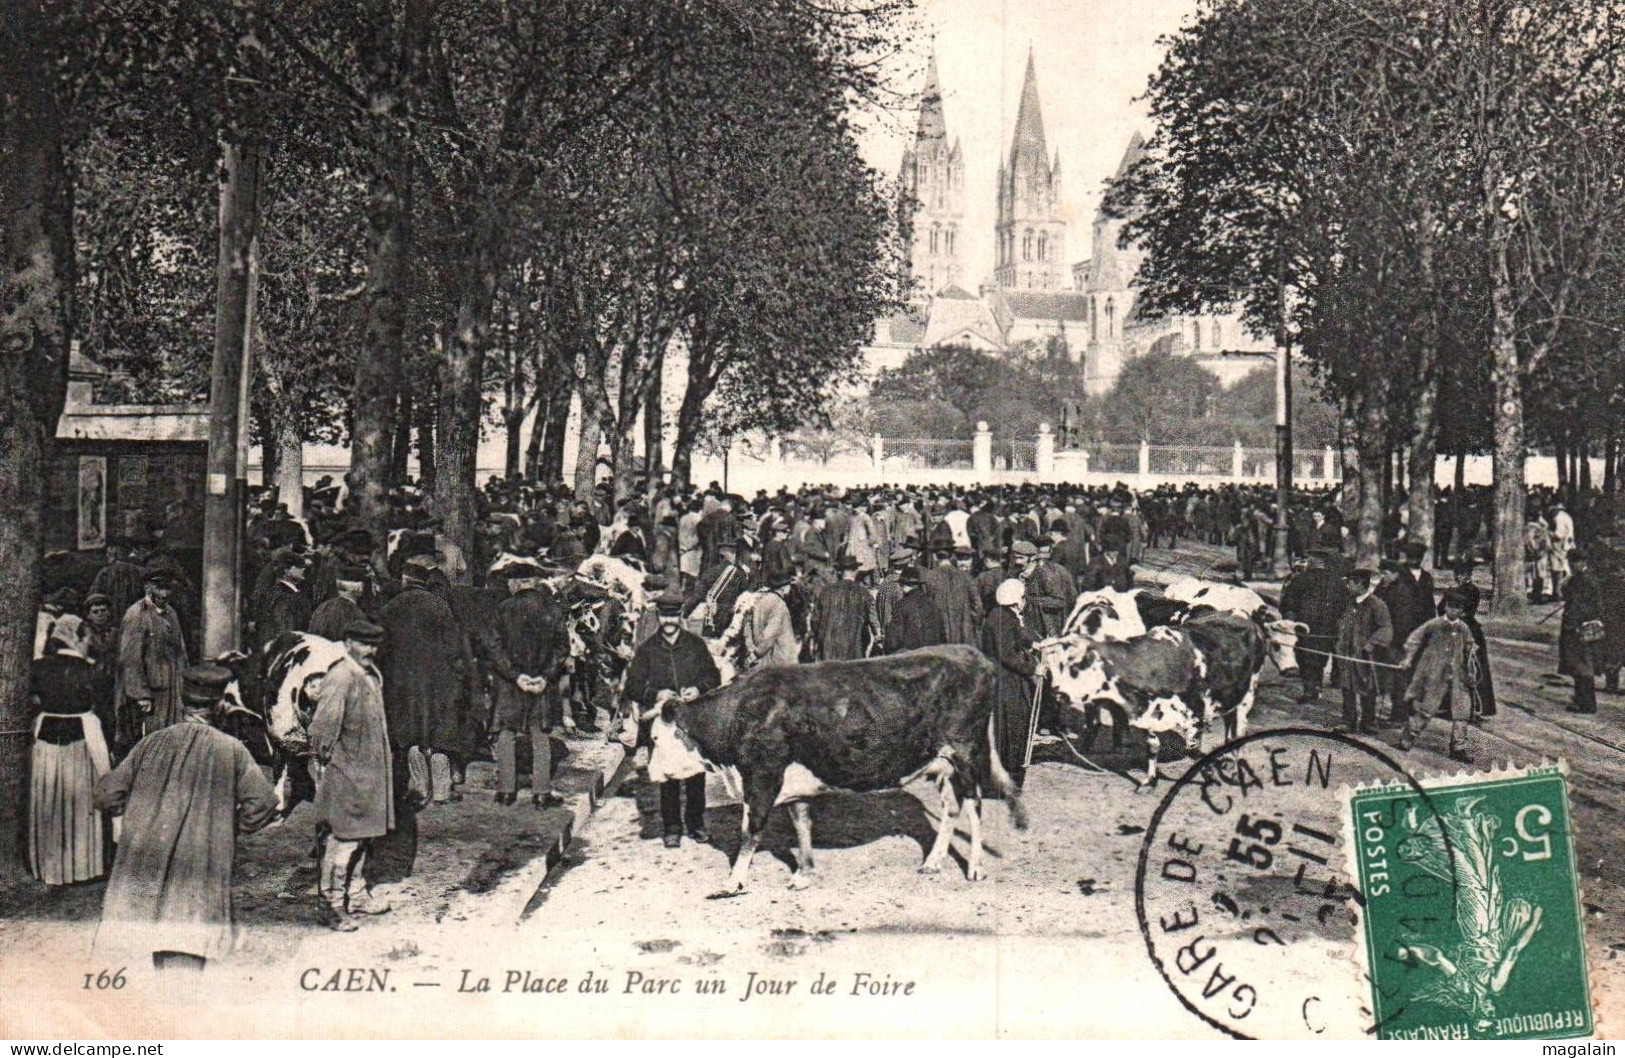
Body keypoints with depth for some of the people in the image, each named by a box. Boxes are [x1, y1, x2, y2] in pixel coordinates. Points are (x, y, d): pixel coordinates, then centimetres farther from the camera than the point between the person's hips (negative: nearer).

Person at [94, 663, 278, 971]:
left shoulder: (152, 743, 4)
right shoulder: (231, 750, -2)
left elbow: (107, 795, 7)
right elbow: (263, 802, -8)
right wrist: (231, 828, 8)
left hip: (146, 869, 3)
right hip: (200, 874, -3)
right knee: (186, 957, -5)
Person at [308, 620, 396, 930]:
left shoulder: (372, 675, 11)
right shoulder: (340, 678, -18)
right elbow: (324, 724, -20)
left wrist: (385, 759, 21)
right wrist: (324, 762, -16)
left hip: (370, 771, 9)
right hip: (346, 772, -9)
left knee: (361, 835, 18)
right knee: (343, 837, -5)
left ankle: (356, 894, 29)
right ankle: (330, 904, 3)